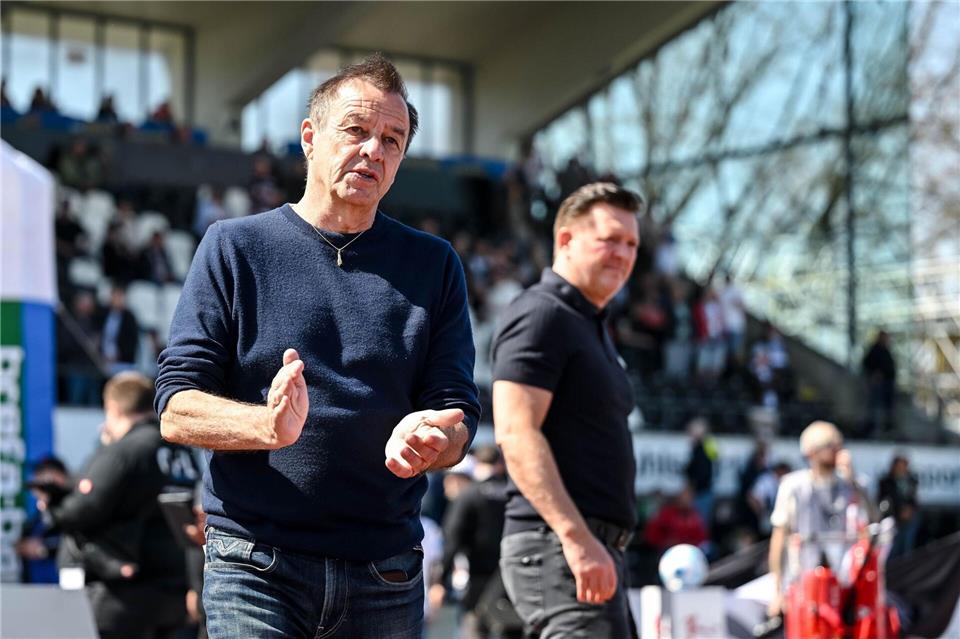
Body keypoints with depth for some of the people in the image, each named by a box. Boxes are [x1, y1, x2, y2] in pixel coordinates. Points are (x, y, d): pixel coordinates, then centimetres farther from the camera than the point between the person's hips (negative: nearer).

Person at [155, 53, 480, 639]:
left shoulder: (434, 265, 11)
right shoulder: (235, 247, 4)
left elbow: (458, 417, 6)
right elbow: (177, 409, -1)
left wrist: (430, 440, -19)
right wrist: (269, 425, -22)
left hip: (386, 576, 3)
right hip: (257, 566, -2)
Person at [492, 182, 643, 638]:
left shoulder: (590, 325, 22)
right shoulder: (540, 316, -9)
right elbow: (516, 434, -20)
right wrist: (576, 537, -26)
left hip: (590, 547, 10)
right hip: (557, 545, -10)